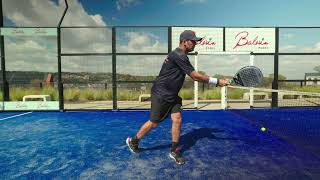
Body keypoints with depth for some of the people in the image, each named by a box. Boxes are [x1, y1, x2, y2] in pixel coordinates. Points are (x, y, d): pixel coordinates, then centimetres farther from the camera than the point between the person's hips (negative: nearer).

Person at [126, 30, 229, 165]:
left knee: (177, 119, 0)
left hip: (172, 95, 9)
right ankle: (133, 141, 26)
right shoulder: (178, 56, -21)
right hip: (160, 94, -9)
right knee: (153, 123, 3)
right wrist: (216, 81, -16)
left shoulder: (181, 56, 11)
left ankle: (174, 151, 16)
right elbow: (195, 76, -22)